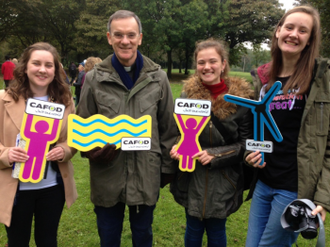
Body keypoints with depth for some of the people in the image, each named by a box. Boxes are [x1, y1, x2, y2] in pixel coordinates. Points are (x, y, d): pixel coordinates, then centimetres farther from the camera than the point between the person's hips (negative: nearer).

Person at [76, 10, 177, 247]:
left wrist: (168, 166, 5)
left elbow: (168, 127, 4)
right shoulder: (94, 78, -2)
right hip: (106, 173, 0)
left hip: (146, 173, 0)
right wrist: (92, 149, -13)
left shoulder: (157, 77, 0)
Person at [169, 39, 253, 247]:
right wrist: (177, 146, -12)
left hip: (223, 180, -2)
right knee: (193, 229, 16)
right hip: (191, 177, 2)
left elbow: (246, 142, -6)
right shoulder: (188, 92, -2)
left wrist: (214, 155, -19)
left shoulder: (241, 96, -9)